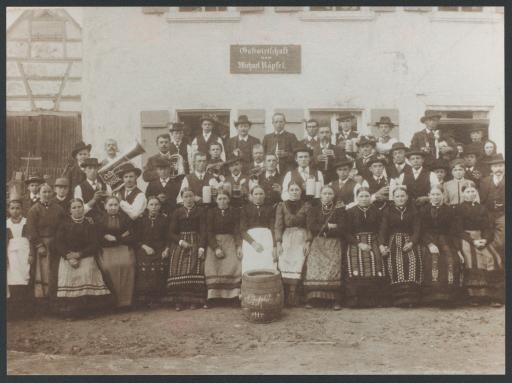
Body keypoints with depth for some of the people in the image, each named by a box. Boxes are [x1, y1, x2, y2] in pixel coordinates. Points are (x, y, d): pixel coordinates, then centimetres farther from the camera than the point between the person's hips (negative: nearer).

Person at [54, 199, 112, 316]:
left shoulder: (89, 224, 9)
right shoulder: (65, 224, 11)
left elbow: (94, 245, 2)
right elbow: (58, 244, 3)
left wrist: (79, 254, -11)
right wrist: (69, 257, -13)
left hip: (86, 255, -1)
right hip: (68, 256, 1)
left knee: (87, 272, -28)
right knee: (66, 274, -26)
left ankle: (87, 305, -22)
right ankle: (68, 306, -20)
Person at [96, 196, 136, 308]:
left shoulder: (125, 218, 12)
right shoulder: (100, 219, 10)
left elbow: (131, 238, 6)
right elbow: (98, 239, 2)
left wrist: (114, 238, -4)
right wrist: (121, 237, -5)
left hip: (123, 247, 0)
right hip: (106, 249, 0)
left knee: (126, 264, -23)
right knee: (108, 266, -24)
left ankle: (125, 299, -15)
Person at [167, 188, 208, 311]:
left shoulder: (200, 211, 11)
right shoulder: (177, 212, 14)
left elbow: (203, 231, 2)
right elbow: (171, 233, 9)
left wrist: (202, 247, -11)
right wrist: (180, 241, -10)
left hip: (196, 242, -1)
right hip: (180, 243, 1)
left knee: (195, 268, -20)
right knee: (178, 268, -18)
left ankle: (194, 300, -17)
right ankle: (179, 301, -15)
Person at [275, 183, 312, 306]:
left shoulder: (306, 206, 9)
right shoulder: (282, 206, 9)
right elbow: (278, 225, 5)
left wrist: (308, 242, -4)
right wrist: (278, 243, -3)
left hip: (301, 239, 0)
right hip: (286, 238, 1)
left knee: (297, 265, -12)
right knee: (284, 265, -11)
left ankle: (292, 297, -10)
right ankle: (284, 296, -5)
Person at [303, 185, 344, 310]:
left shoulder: (339, 210, 12)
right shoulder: (314, 210, 15)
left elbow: (341, 228, -1)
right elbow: (311, 226, 0)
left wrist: (322, 228, -5)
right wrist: (328, 226, -5)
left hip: (334, 243, -1)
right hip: (318, 242, 1)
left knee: (333, 267, -20)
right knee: (314, 266, -18)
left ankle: (335, 300, -18)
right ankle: (311, 298, -15)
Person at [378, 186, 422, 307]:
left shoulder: (413, 210, 14)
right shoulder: (388, 210, 14)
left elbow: (417, 229, 5)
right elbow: (383, 229, 5)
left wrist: (412, 243, -14)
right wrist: (381, 244, -13)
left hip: (410, 241, 0)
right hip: (393, 241, 0)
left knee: (413, 260, -28)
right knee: (395, 261, -29)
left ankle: (411, 297, -27)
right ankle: (399, 297, -29)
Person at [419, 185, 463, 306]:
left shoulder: (449, 210, 13)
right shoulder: (423, 210, 11)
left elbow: (453, 231, 6)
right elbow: (421, 231, 3)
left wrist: (444, 244, -11)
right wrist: (430, 244, -13)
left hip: (445, 241, 1)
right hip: (428, 240, -1)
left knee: (451, 259, -26)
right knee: (432, 258, -28)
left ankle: (449, 294, -22)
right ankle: (432, 294, -25)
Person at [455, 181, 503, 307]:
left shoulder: (482, 209, 18)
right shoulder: (460, 209, 7)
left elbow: (488, 227, 11)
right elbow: (459, 230, 0)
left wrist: (485, 239, -10)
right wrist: (473, 241, -13)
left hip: (482, 239, 3)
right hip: (466, 239, -3)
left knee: (494, 258, -25)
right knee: (472, 258, -32)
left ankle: (494, 295, -21)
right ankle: (474, 295, -26)